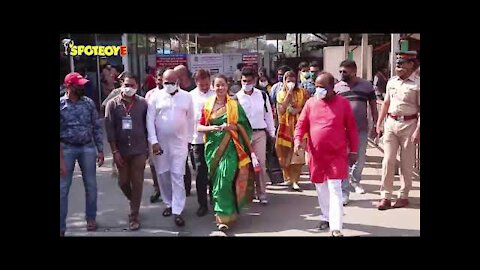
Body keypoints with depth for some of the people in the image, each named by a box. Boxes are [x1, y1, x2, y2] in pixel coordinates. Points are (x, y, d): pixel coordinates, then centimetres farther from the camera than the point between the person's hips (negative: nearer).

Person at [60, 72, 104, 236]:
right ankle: (61, 226, 13)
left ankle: (91, 218, 28)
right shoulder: (61, 104, -5)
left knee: (91, 185, 9)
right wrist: (60, 154, -8)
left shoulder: (89, 103, 2)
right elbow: (59, 130, -5)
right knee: (63, 188, 3)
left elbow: (97, 127, 6)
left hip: (88, 147, 2)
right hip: (66, 149, -2)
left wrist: (100, 150, 2)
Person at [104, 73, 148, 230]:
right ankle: (134, 202, 40)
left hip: (139, 150, -1)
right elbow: (109, 129, -5)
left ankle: (134, 215, 14)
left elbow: (147, 126, 4)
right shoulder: (112, 104, -4)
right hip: (121, 150, 1)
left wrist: (148, 147, 5)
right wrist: (114, 151, -9)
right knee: (123, 182, 11)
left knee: (137, 182, 2)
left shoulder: (143, 103, -3)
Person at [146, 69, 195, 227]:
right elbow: (150, 120, -4)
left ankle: (177, 211, -1)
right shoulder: (155, 97, -1)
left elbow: (190, 119, 7)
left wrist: (189, 139, 7)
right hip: (160, 143, 1)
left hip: (179, 143, -1)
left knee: (177, 176, -4)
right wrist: (153, 141, -11)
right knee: (162, 175, 11)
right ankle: (169, 204, 29)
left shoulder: (186, 97, 1)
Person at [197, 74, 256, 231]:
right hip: (213, 146, 3)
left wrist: (230, 126, -18)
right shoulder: (208, 105, 6)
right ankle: (221, 210, 27)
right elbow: (199, 126, 4)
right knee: (216, 179, 8)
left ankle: (224, 216, -4)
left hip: (229, 146, -3)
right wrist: (210, 128, -16)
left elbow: (243, 126, 0)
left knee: (224, 179, -12)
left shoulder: (234, 105, 1)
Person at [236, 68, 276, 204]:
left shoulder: (262, 95, 4)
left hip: (260, 133, 1)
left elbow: (268, 114, 10)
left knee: (261, 162, -2)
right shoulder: (237, 98, -1)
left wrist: (272, 132, 10)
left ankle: (261, 192, 8)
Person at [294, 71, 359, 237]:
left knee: (334, 189, -6)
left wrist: (353, 151, 2)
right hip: (316, 154, 3)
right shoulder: (311, 103, 3)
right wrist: (298, 140, -13)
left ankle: (336, 227, -6)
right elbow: (301, 124, 5)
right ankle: (326, 217, 32)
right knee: (321, 188, 14)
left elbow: (351, 128, 2)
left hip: (337, 154, -3)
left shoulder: (343, 103, -3)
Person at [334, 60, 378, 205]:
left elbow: (373, 106, 7)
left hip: (362, 129, 1)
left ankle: (355, 180, 40)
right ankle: (344, 192, 2)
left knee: (360, 158, 14)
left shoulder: (366, 85, 1)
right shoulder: (338, 87, 2)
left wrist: (376, 125, 3)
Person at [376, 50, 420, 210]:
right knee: (388, 160, 1)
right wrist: (379, 123, 12)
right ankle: (385, 196, 6)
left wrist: (418, 131, -16)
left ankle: (403, 196, 18)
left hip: (409, 125, -4)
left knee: (406, 163, 6)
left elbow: (421, 109, -10)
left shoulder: (417, 84, -8)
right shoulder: (391, 82, 8)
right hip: (391, 123, 4)